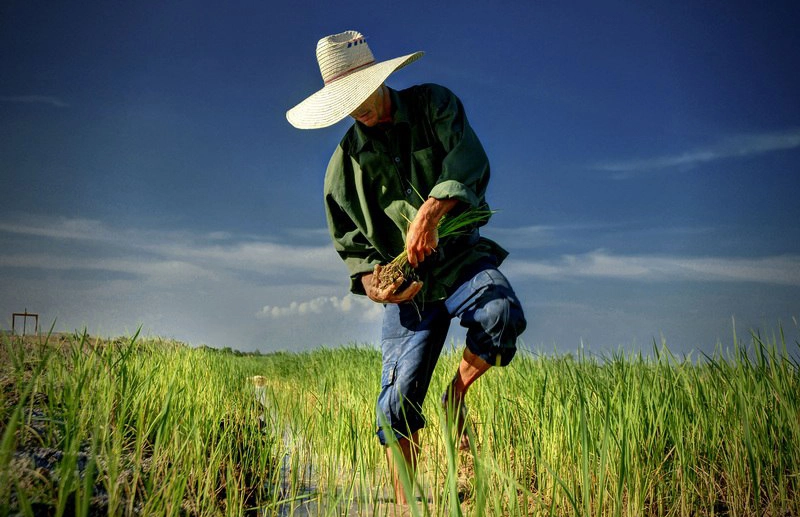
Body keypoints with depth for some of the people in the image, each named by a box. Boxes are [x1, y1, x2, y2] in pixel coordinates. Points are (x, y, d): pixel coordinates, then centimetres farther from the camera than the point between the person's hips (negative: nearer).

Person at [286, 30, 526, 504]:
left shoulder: (434, 104, 0)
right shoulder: (347, 160, 6)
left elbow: (470, 162, -18)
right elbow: (351, 242, 10)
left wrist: (431, 210, -37)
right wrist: (371, 282, -12)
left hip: (460, 254, -1)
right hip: (406, 282, 2)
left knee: (503, 313, -34)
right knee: (399, 399, -5)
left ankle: (458, 393, -4)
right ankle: (405, 504, 10)